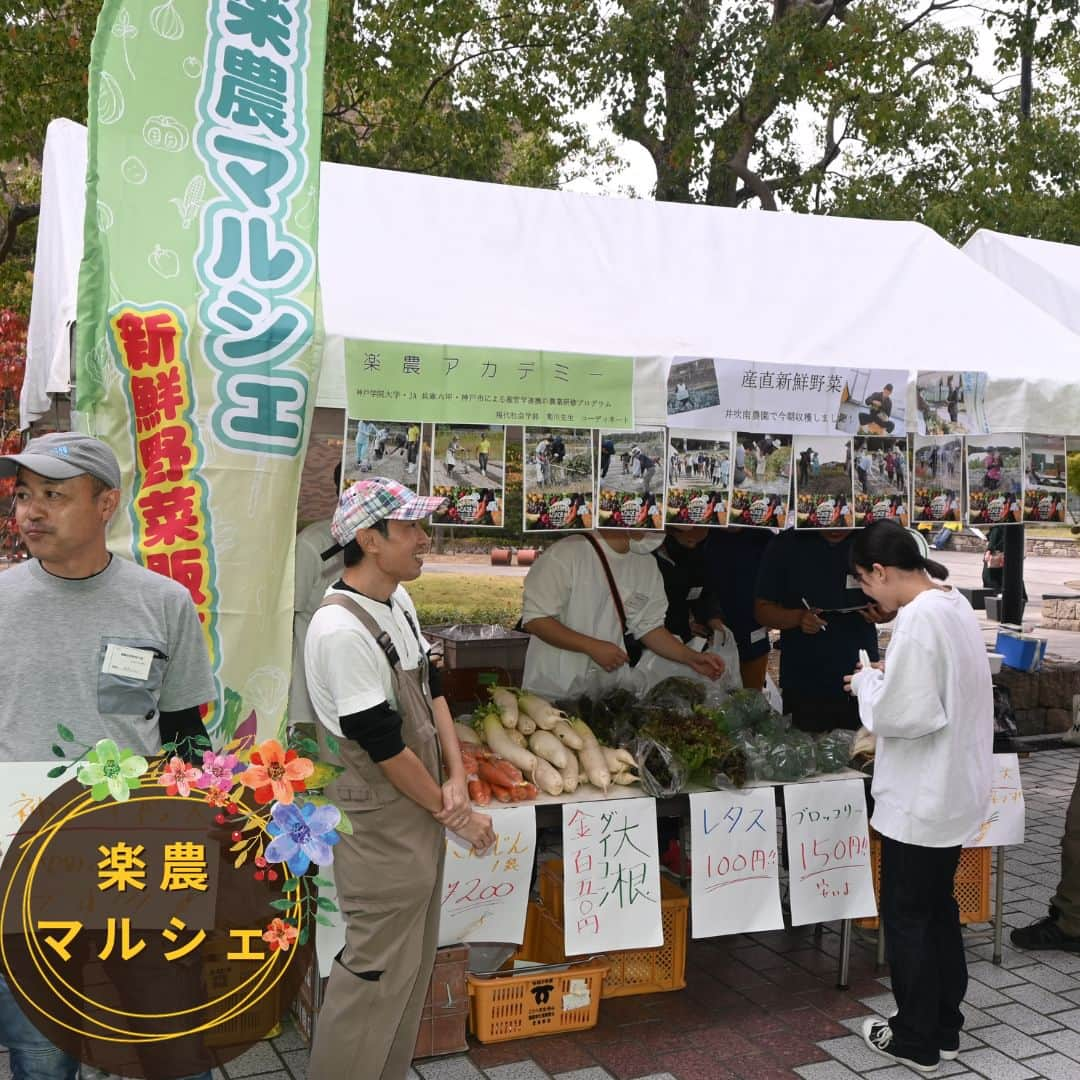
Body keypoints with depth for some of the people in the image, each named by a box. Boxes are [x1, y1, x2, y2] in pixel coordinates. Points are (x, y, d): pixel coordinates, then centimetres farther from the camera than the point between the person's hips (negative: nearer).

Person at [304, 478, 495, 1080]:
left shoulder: (399, 602, 4)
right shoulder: (341, 629, -24)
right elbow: (385, 746, -22)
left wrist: (457, 779, -1)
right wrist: (453, 814, -11)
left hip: (421, 809, 9)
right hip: (379, 824, -9)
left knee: (415, 960, 19)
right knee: (378, 968, 1)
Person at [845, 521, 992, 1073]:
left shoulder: (918, 618, -24)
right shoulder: (956, 605, 6)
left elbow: (904, 714, -25)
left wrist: (867, 683, -9)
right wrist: (887, 678, 8)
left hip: (921, 798, -9)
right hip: (955, 789, 9)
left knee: (906, 917, 6)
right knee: (939, 909, 20)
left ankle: (916, 1040, 19)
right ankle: (944, 1027, 32)